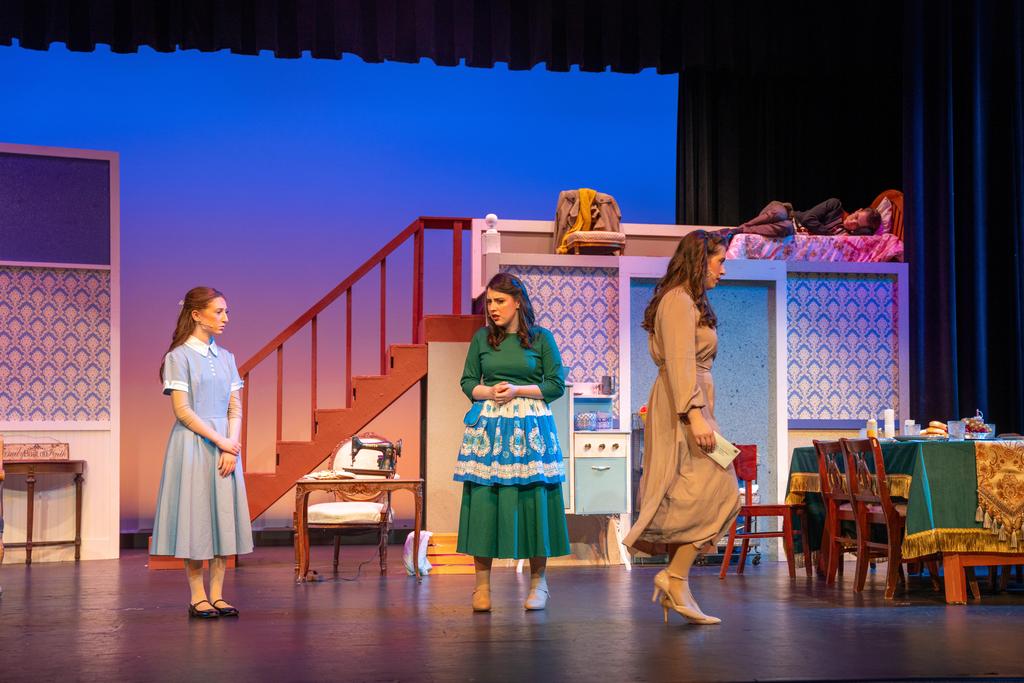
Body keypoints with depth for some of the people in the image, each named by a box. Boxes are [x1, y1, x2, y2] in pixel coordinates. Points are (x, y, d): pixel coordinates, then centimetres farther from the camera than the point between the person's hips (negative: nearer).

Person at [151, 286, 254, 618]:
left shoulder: (226, 357, 11)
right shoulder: (179, 357, -5)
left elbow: (235, 409, 8)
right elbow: (182, 410, -11)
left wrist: (231, 448, -6)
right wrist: (218, 440, -14)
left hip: (225, 446, 6)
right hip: (192, 444, -5)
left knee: (224, 516, 4)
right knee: (195, 515, -2)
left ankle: (217, 594, 10)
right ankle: (197, 597, 4)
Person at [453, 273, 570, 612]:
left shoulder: (541, 338, 3)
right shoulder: (481, 338, 10)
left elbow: (556, 384, 1)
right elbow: (468, 382, 11)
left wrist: (518, 390, -11)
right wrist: (489, 392, -9)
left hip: (531, 428, -2)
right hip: (488, 427, 2)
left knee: (533, 499, -2)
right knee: (483, 499, -4)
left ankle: (538, 581, 9)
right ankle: (482, 583, 3)